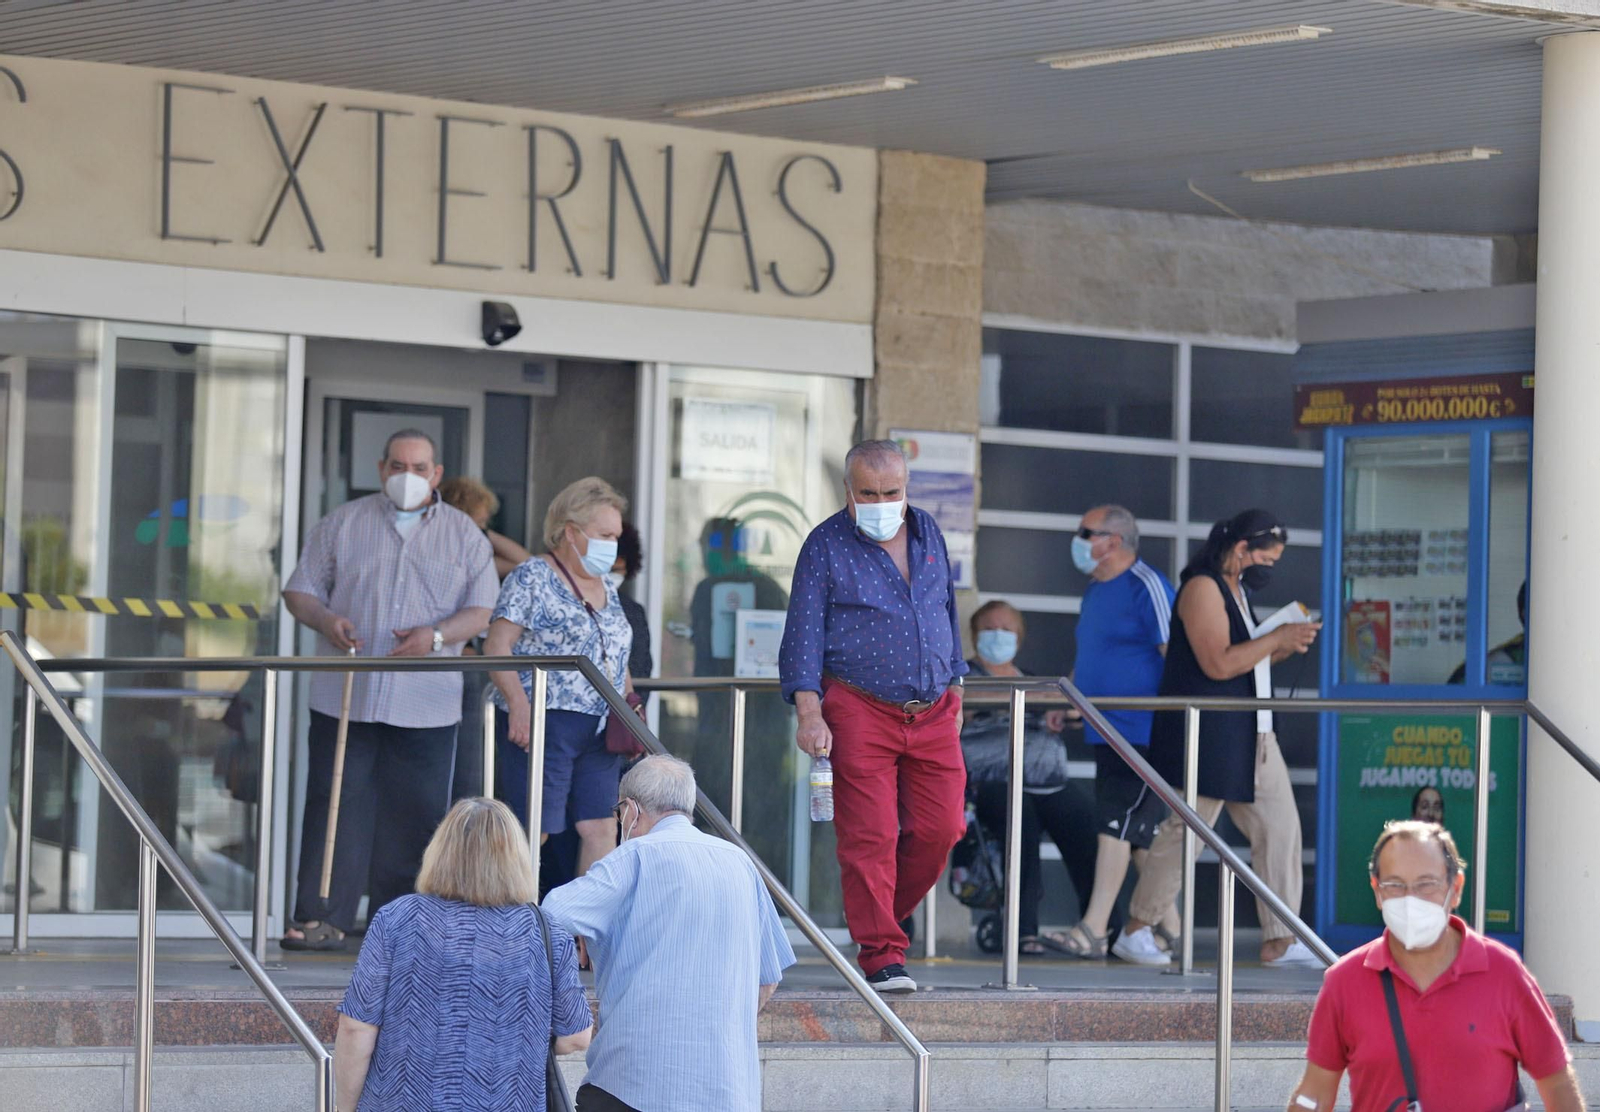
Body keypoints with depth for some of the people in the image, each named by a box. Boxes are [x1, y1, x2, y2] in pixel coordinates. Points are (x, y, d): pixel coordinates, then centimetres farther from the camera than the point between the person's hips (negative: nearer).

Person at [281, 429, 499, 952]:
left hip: (426, 706, 0)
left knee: (414, 815, 0)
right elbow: (300, 590, 11)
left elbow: (481, 610, 5)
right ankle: (320, 919, -3)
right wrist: (326, 620, -11)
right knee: (336, 806, -4)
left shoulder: (464, 535, 10)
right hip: (345, 697, 0)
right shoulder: (343, 524, 11)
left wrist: (437, 636, -14)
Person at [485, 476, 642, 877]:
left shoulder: (606, 590, 18)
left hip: (598, 732, 8)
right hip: (542, 724, -7)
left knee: (601, 829, 1)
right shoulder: (533, 578, -5)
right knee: (533, 832, -7)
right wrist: (518, 702, -23)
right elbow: (497, 644, -13)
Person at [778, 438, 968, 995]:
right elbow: (804, 634, -5)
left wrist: (954, 688, 22)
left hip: (933, 713, 5)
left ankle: (883, 915, 21)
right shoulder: (826, 546, -2)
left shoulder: (927, 532, 12)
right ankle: (882, 955, -3)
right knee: (869, 837, -8)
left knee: (939, 828, 0)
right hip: (860, 713, -5)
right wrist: (809, 714, -14)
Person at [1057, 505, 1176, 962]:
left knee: (1116, 826, -13)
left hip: (1142, 731, -9)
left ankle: (1095, 928, -16)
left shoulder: (1147, 587, -11)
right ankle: (1169, 924, 19)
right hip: (1106, 731, 9)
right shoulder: (1094, 590, 17)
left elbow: (1177, 657, -15)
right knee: (1142, 832, 12)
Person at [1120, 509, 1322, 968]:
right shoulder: (1203, 589, -13)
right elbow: (1218, 663, -22)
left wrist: (1282, 650, 5)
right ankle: (1134, 933, 10)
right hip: (1205, 735, -10)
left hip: (1249, 734, 10)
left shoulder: (1237, 592, 17)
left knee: (1280, 827, 4)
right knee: (1185, 830, -3)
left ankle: (1279, 941, 6)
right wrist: (1277, 638, -17)